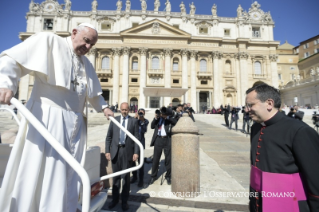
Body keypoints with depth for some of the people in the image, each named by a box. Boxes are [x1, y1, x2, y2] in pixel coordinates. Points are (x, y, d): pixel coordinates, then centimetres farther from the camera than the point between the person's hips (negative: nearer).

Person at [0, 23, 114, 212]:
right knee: (39, 170, 0)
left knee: (70, 174, 10)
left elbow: (94, 93, 29)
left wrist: (103, 107, 16)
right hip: (47, 116, -5)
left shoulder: (87, 65, 20)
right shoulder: (47, 41, 4)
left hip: (75, 122, 6)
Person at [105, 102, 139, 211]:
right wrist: (107, 151, -2)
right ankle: (115, 199, 34)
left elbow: (136, 138, -2)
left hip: (127, 151, -1)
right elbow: (108, 137, 5)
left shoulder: (134, 121, 0)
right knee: (116, 176, 15)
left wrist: (136, 152, -8)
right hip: (115, 150, 2)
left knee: (126, 177, 11)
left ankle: (124, 200, 28)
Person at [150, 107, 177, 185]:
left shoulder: (170, 119, -1)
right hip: (158, 140, 2)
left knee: (168, 159, 9)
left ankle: (168, 176, 30)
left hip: (168, 140, -2)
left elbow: (176, 123, -18)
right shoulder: (158, 118, 7)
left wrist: (167, 117, -18)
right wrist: (155, 118, -8)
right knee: (155, 159, 9)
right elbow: (152, 126, 4)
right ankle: (153, 176, 28)